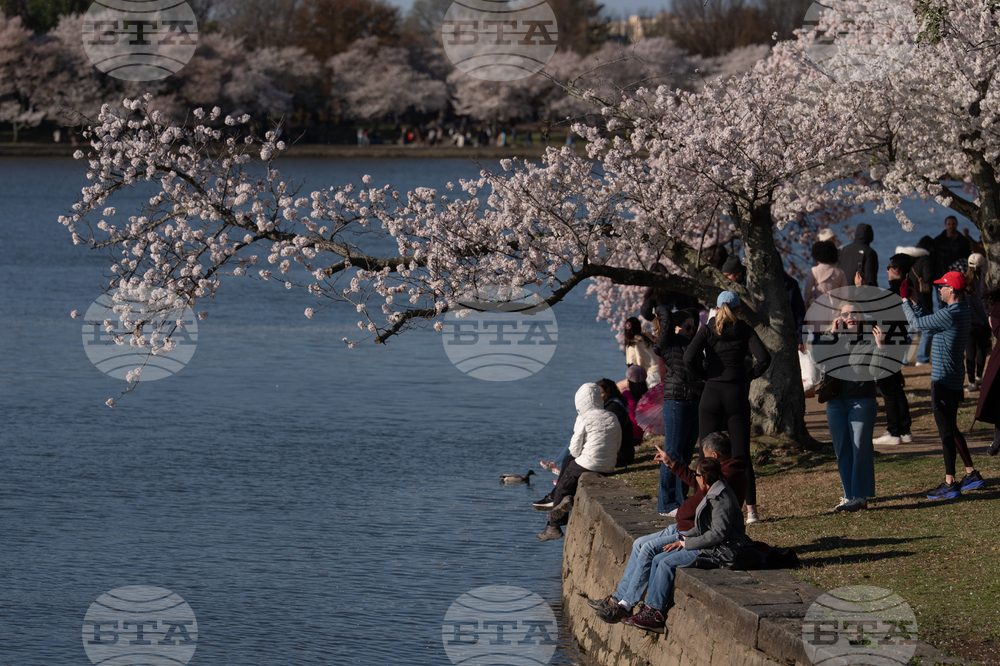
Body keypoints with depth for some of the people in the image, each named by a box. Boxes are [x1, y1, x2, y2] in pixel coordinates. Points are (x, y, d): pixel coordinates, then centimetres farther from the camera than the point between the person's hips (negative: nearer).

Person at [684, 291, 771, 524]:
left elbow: (689, 357, -14)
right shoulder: (744, 330, 1)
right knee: (741, 455, 3)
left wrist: (702, 374, 3)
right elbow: (763, 358, -11)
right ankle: (751, 510, -2)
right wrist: (749, 376, 5)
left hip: (711, 393, -1)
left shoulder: (707, 330, -1)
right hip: (737, 394, 1)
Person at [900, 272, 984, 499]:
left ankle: (950, 483, -5)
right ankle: (971, 474, 22)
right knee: (951, 429, 19)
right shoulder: (963, 312, 11)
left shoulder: (950, 314, -21)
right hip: (954, 379, 10)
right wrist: (914, 302, 20)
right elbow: (928, 322, 20)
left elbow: (917, 324, -13)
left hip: (943, 381, -10)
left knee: (946, 431, -6)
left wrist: (905, 300, 1)